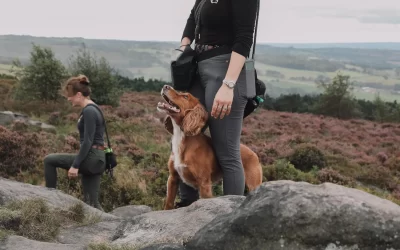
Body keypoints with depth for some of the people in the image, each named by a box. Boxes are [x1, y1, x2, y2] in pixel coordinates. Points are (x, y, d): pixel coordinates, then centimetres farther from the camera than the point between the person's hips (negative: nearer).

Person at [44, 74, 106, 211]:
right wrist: (78, 163, 26)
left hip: (92, 158, -10)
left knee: (49, 160, -3)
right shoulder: (91, 109, 16)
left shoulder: (89, 111, -15)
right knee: (91, 202, 10)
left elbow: (88, 142, -20)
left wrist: (75, 165, -19)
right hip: (94, 159, 10)